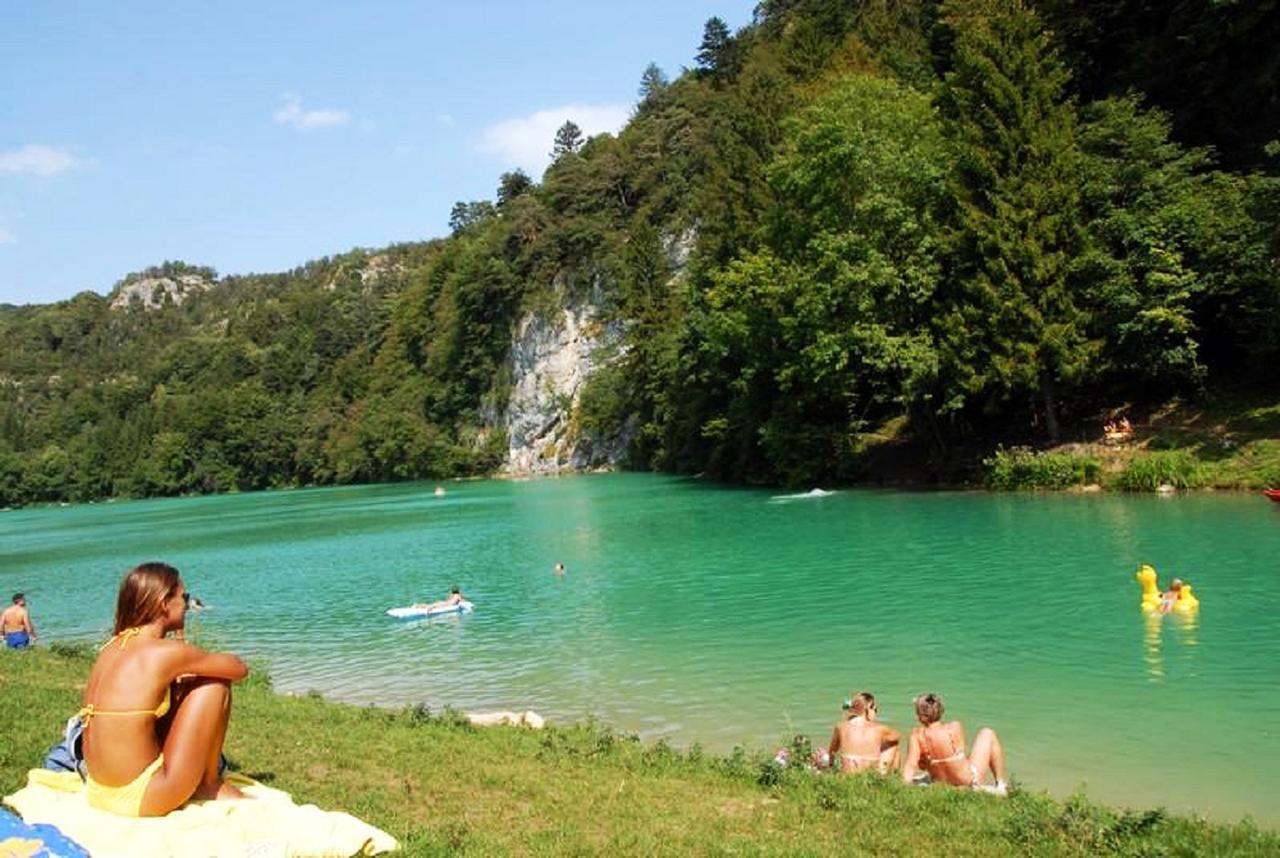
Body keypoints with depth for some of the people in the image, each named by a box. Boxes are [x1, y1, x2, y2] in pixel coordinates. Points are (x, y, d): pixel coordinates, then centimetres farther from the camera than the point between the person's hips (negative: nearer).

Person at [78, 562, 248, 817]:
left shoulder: (111, 647, 7)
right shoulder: (167, 652, -14)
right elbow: (239, 668, 1)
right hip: (139, 799, -8)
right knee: (215, 686, -1)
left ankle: (206, 781, 24)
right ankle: (208, 784, 15)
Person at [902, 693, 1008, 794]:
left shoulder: (917, 735, -15)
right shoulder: (954, 727, -19)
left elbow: (911, 765, -23)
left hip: (944, 784, 4)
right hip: (969, 779, -4)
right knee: (988, 734, 17)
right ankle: (1000, 784, 23)